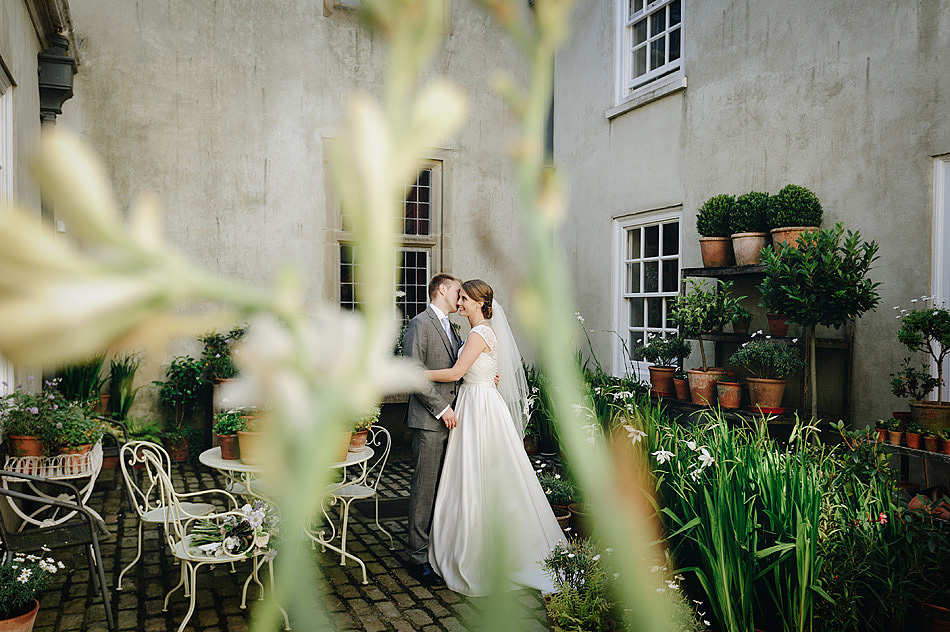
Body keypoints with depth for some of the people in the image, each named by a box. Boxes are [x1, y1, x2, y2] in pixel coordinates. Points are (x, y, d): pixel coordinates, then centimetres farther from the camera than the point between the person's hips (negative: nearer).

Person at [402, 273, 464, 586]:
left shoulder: (450, 328, 19)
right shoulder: (420, 324, -9)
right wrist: (441, 408, -16)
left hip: (450, 418, 8)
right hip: (429, 420, -8)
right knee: (425, 488, -3)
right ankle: (418, 556, 6)